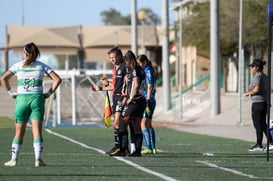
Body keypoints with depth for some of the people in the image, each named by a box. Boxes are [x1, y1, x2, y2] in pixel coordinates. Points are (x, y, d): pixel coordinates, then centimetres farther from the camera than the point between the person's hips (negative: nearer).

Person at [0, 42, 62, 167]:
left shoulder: (18, 65, 5)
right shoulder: (42, 66, 5)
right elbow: (57, 79, -1)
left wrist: (10, 93, 3)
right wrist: (49, 93, 3)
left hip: (22, 99, 0)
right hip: (37, 99, 0)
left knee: (19, 132, 9)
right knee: (37, 132, -1)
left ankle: (14, 159, 10)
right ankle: (38, 159, -10)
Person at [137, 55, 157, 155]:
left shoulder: (148, 70, -11)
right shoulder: (150, 70, 17)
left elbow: (149, 86, -17)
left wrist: (147, 100, -20)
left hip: (147, 100, -10)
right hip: (152, 100, 10)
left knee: (143, 124, -13)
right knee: (148, 125, 15)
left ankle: (148, 147, -19)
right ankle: (153, 148, 16)